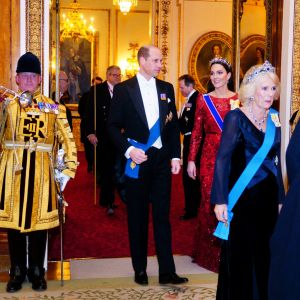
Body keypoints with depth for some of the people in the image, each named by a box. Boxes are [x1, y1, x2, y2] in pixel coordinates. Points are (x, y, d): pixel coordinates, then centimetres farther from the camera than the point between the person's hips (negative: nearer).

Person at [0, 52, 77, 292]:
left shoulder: (53, 108, 5)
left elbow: (67, 140, 4)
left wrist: (67, 170, -1)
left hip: (41, 172, 0)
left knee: (38, 220, 5)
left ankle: (37, 272, 20)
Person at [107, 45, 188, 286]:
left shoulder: (167, 88, 8)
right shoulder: (123, 89, -2)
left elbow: (174, 124, 11)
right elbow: (113, 125, -2)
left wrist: (175, 156, 4)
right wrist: (128, 150, -15)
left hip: (162, 159, 3)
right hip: (137, 159, -2)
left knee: (162, 215, 4)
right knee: (137, 217, 7)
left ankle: (167, 271, 7)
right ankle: (140, 269, 18)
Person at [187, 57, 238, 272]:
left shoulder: (238, 99, 5)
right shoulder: (203, 99, 6)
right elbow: (197, 131, 4)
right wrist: (191, 160, 1)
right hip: (210, 156, 0)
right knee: (209, 201, 2)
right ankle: (209, 252, 17)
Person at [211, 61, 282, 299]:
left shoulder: (274, 119, 8)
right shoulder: (236, 117, -9)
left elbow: (275, 160, 12)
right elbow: (223, 159, -13)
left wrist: (280, 198, 9)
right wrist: (221, 201, -19)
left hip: (268, 198, 5)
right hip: (242, 198, -5)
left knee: (265, 256, 11)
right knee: (241, 256, 3)